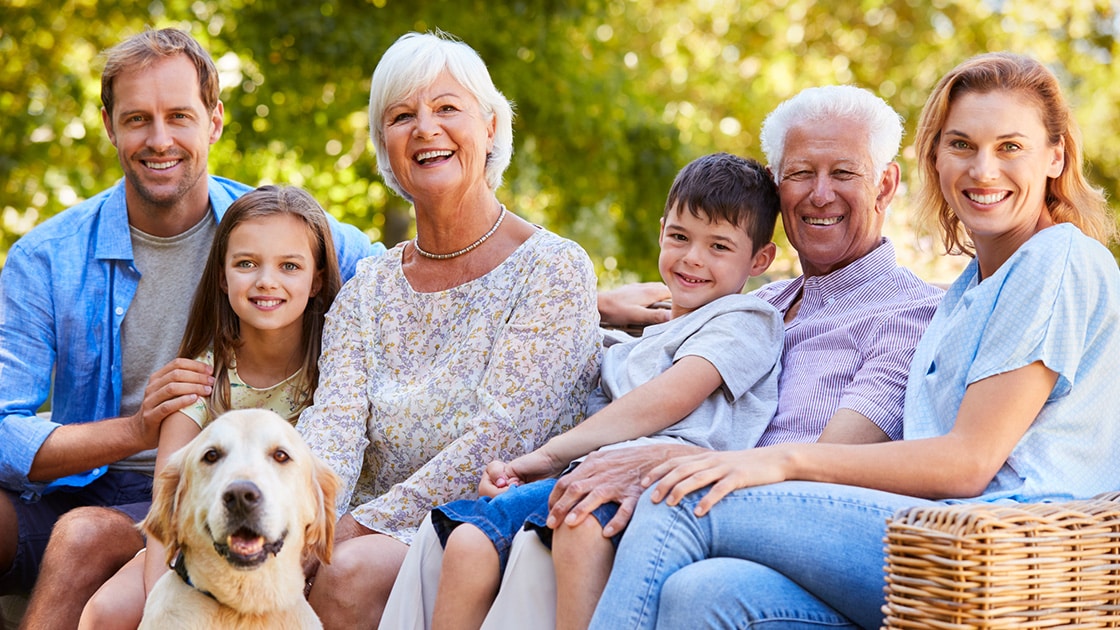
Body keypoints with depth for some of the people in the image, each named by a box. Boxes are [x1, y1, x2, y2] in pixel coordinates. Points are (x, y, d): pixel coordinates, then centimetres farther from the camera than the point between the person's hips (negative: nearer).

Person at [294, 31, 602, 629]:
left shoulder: (554, 269, -3)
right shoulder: (368, 288, 13)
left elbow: (502, 434, -13)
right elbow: (335, 419, -1)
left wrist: (363, 525, -18)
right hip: (382, 535, 4)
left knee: (349, 573, -32)